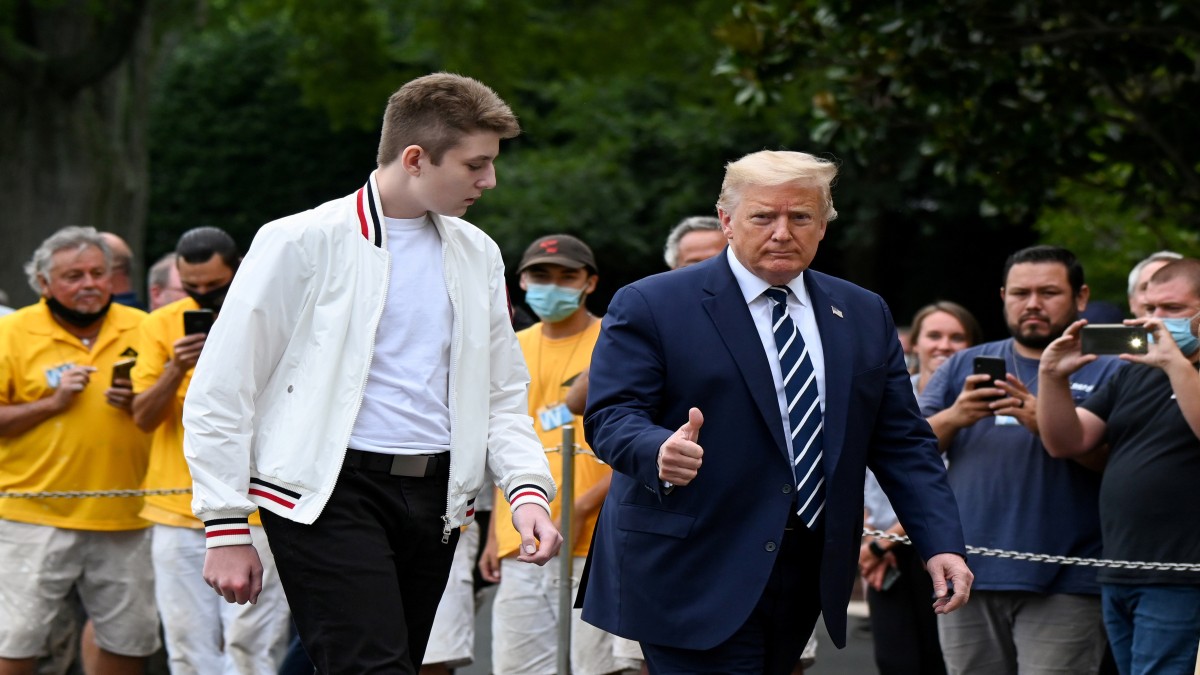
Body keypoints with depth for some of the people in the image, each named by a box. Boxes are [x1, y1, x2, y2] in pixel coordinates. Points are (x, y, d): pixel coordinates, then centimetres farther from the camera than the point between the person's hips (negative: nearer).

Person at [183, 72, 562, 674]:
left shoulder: (477, 254, 15)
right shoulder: (303, 242, -4)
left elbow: (501, 392, 21)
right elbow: (221, 392, -2)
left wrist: (527, 486, 2)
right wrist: (226, 525, -6)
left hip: (436, 497, 6)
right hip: (331, 491, -6)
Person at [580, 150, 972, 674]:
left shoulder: (864, 317, 14)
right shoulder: (651, 307, -1)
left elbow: (902, 443, 12)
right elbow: (611, 415, -9)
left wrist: (942, 544, -1)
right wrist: (661, 453, -32)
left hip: (810, 575, 5)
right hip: (693, 579, -5)